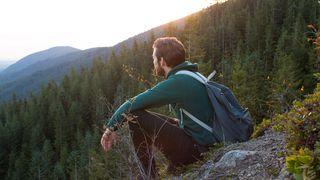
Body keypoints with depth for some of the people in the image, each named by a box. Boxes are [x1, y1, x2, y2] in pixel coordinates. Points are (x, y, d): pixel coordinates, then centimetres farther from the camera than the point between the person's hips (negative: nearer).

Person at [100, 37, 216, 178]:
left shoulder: (177, 82, -19)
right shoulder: (192, 76, 10)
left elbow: (132, 104, -16)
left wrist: (110, 127, -3)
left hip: (194, 149, -9)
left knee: (136, 116, -11)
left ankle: (148, 175, 2)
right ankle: (174, 171, 24)